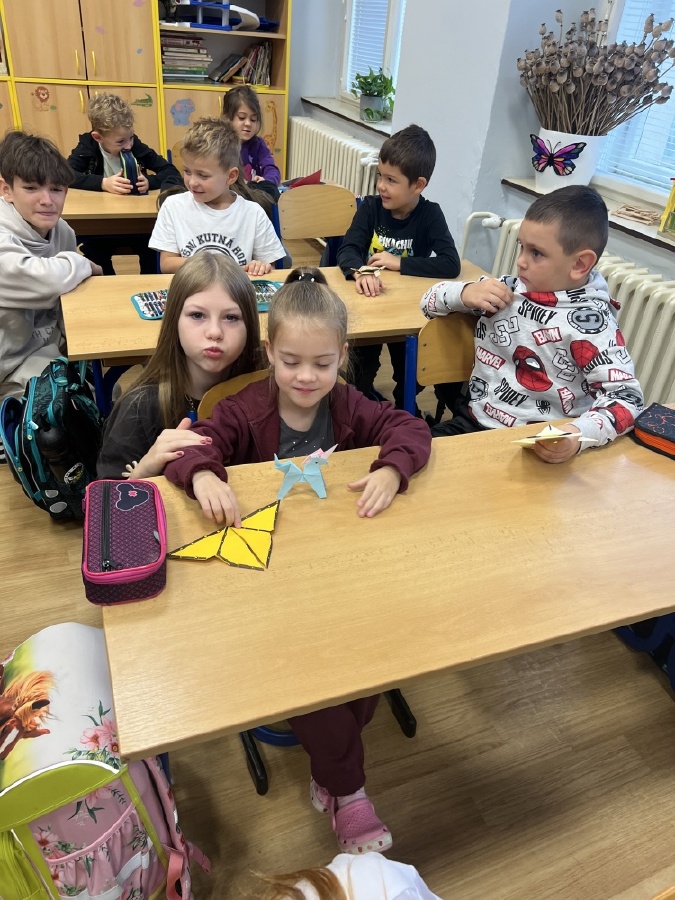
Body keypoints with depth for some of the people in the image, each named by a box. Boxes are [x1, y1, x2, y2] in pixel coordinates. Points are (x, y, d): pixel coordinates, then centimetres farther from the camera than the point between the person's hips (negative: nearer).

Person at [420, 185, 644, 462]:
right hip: (473, 422, 6)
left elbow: (627, 398, -17)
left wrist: (576, 435, -35)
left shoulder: (590, 323, -14)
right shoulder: (509, 289, 2)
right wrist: (465, 293, -11)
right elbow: (431, 300, 12)